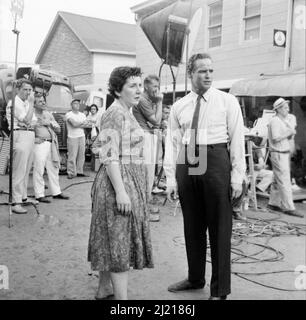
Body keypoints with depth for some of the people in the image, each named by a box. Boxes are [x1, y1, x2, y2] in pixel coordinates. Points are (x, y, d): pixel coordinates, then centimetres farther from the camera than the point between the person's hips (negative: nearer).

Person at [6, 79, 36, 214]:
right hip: (20, 136, -9)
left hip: (29, 136, 9)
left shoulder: (26, 103, 19)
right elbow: (27, 120, -16)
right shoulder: (14, 103, -8)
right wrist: (31, 103, -13)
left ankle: (23, 197, 23)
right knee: (19, 171, -9)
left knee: (26, 170, 13)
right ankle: (16, 203, -6)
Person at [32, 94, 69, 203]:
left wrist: (50, 123, 0)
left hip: (51, 144, 6)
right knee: (39, 170, -6)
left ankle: (56, 192, 20)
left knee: (53, 169, 10)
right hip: (39, 144, -6)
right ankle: (39, 195, 2)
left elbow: (58, 129, 17)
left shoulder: (48, 114, 18)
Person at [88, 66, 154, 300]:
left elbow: (98, 146, 20)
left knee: (112, 239, 16)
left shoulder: (126, 113, 15)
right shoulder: (116, 114, -15)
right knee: (120, 240, -5)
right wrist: (120, 191, -26)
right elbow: (109, 157, -21)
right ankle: (122, 297, 3)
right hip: (120, 182, -10)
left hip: (130, 181, 10)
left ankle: (104, 289, 29)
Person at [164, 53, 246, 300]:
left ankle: (220, 289, 19)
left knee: (219, 228, 4)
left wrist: (237, 177, -8)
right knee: (192, 226, 14)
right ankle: (195, 278, 34)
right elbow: (172, 143, 7)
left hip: (216, 161, -3)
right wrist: (171, 178, 2)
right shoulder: (179, 106, 9)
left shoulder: (228, 102, 2)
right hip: (187, 164, 4)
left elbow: (237, 140, -2)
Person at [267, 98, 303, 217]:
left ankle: (273, 203, 23)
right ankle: (288, 207, -8)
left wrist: (291, 133, -3)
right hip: (278, 154, -9)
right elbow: (275, 138, -22)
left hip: (285, 153, 10)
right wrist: (289, 133, -16)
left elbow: (289, 138, 17)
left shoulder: (286, 120, 17)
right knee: (284, 181, -9)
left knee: (278, 181, 14)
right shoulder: (275, 121, -12)